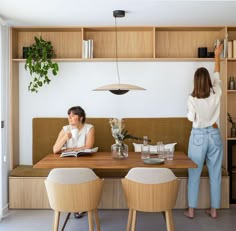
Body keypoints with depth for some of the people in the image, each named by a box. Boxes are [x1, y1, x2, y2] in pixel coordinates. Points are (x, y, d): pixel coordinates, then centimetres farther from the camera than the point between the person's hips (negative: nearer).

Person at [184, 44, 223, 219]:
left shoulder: (193, 98, -13)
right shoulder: (216, 94, -5)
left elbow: (191, 118, -4)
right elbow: (217, 76, 12)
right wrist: (217, 56, 24)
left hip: (198, 136, -2)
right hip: (214, 135, 3)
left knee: (194, 175, 6)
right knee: (215, 174, 10)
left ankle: (191, 210, 13)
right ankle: (214, 210, 19)